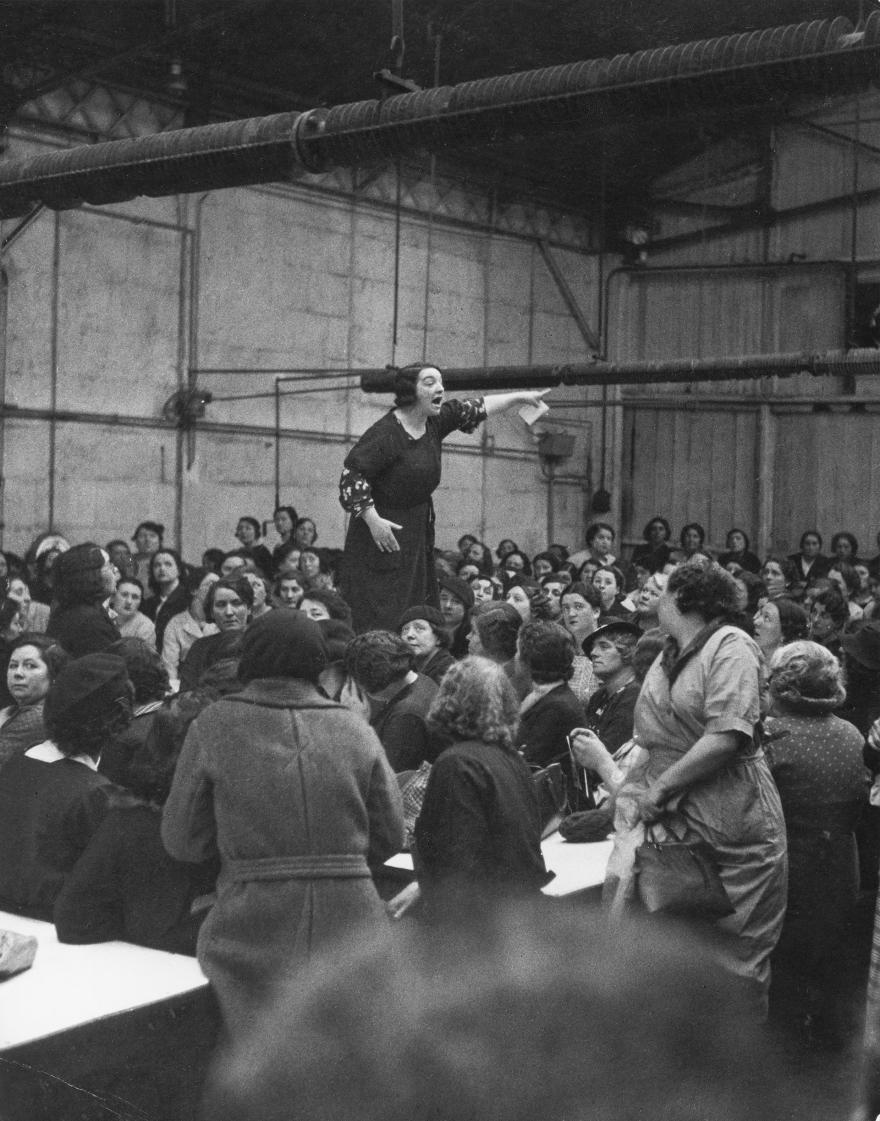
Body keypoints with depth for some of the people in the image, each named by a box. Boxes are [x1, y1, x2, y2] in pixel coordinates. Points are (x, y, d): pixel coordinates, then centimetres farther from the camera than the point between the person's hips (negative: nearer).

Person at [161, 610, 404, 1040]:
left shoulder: (213, 727, -2)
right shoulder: (355, 729, 3)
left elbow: (181, 840, 2)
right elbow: (389, 835, 8)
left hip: (255, 930, -2)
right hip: (349, 921, 2)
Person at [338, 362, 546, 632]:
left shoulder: (435, 421, 4)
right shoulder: (385, 433, -19)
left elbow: (476, 408, 17)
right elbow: (352, 474, -20)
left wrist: (519, 397, 16)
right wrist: (373, 520, -23)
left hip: (419, 531, 8)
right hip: (382, 530, -8)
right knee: (379, 620, -8)